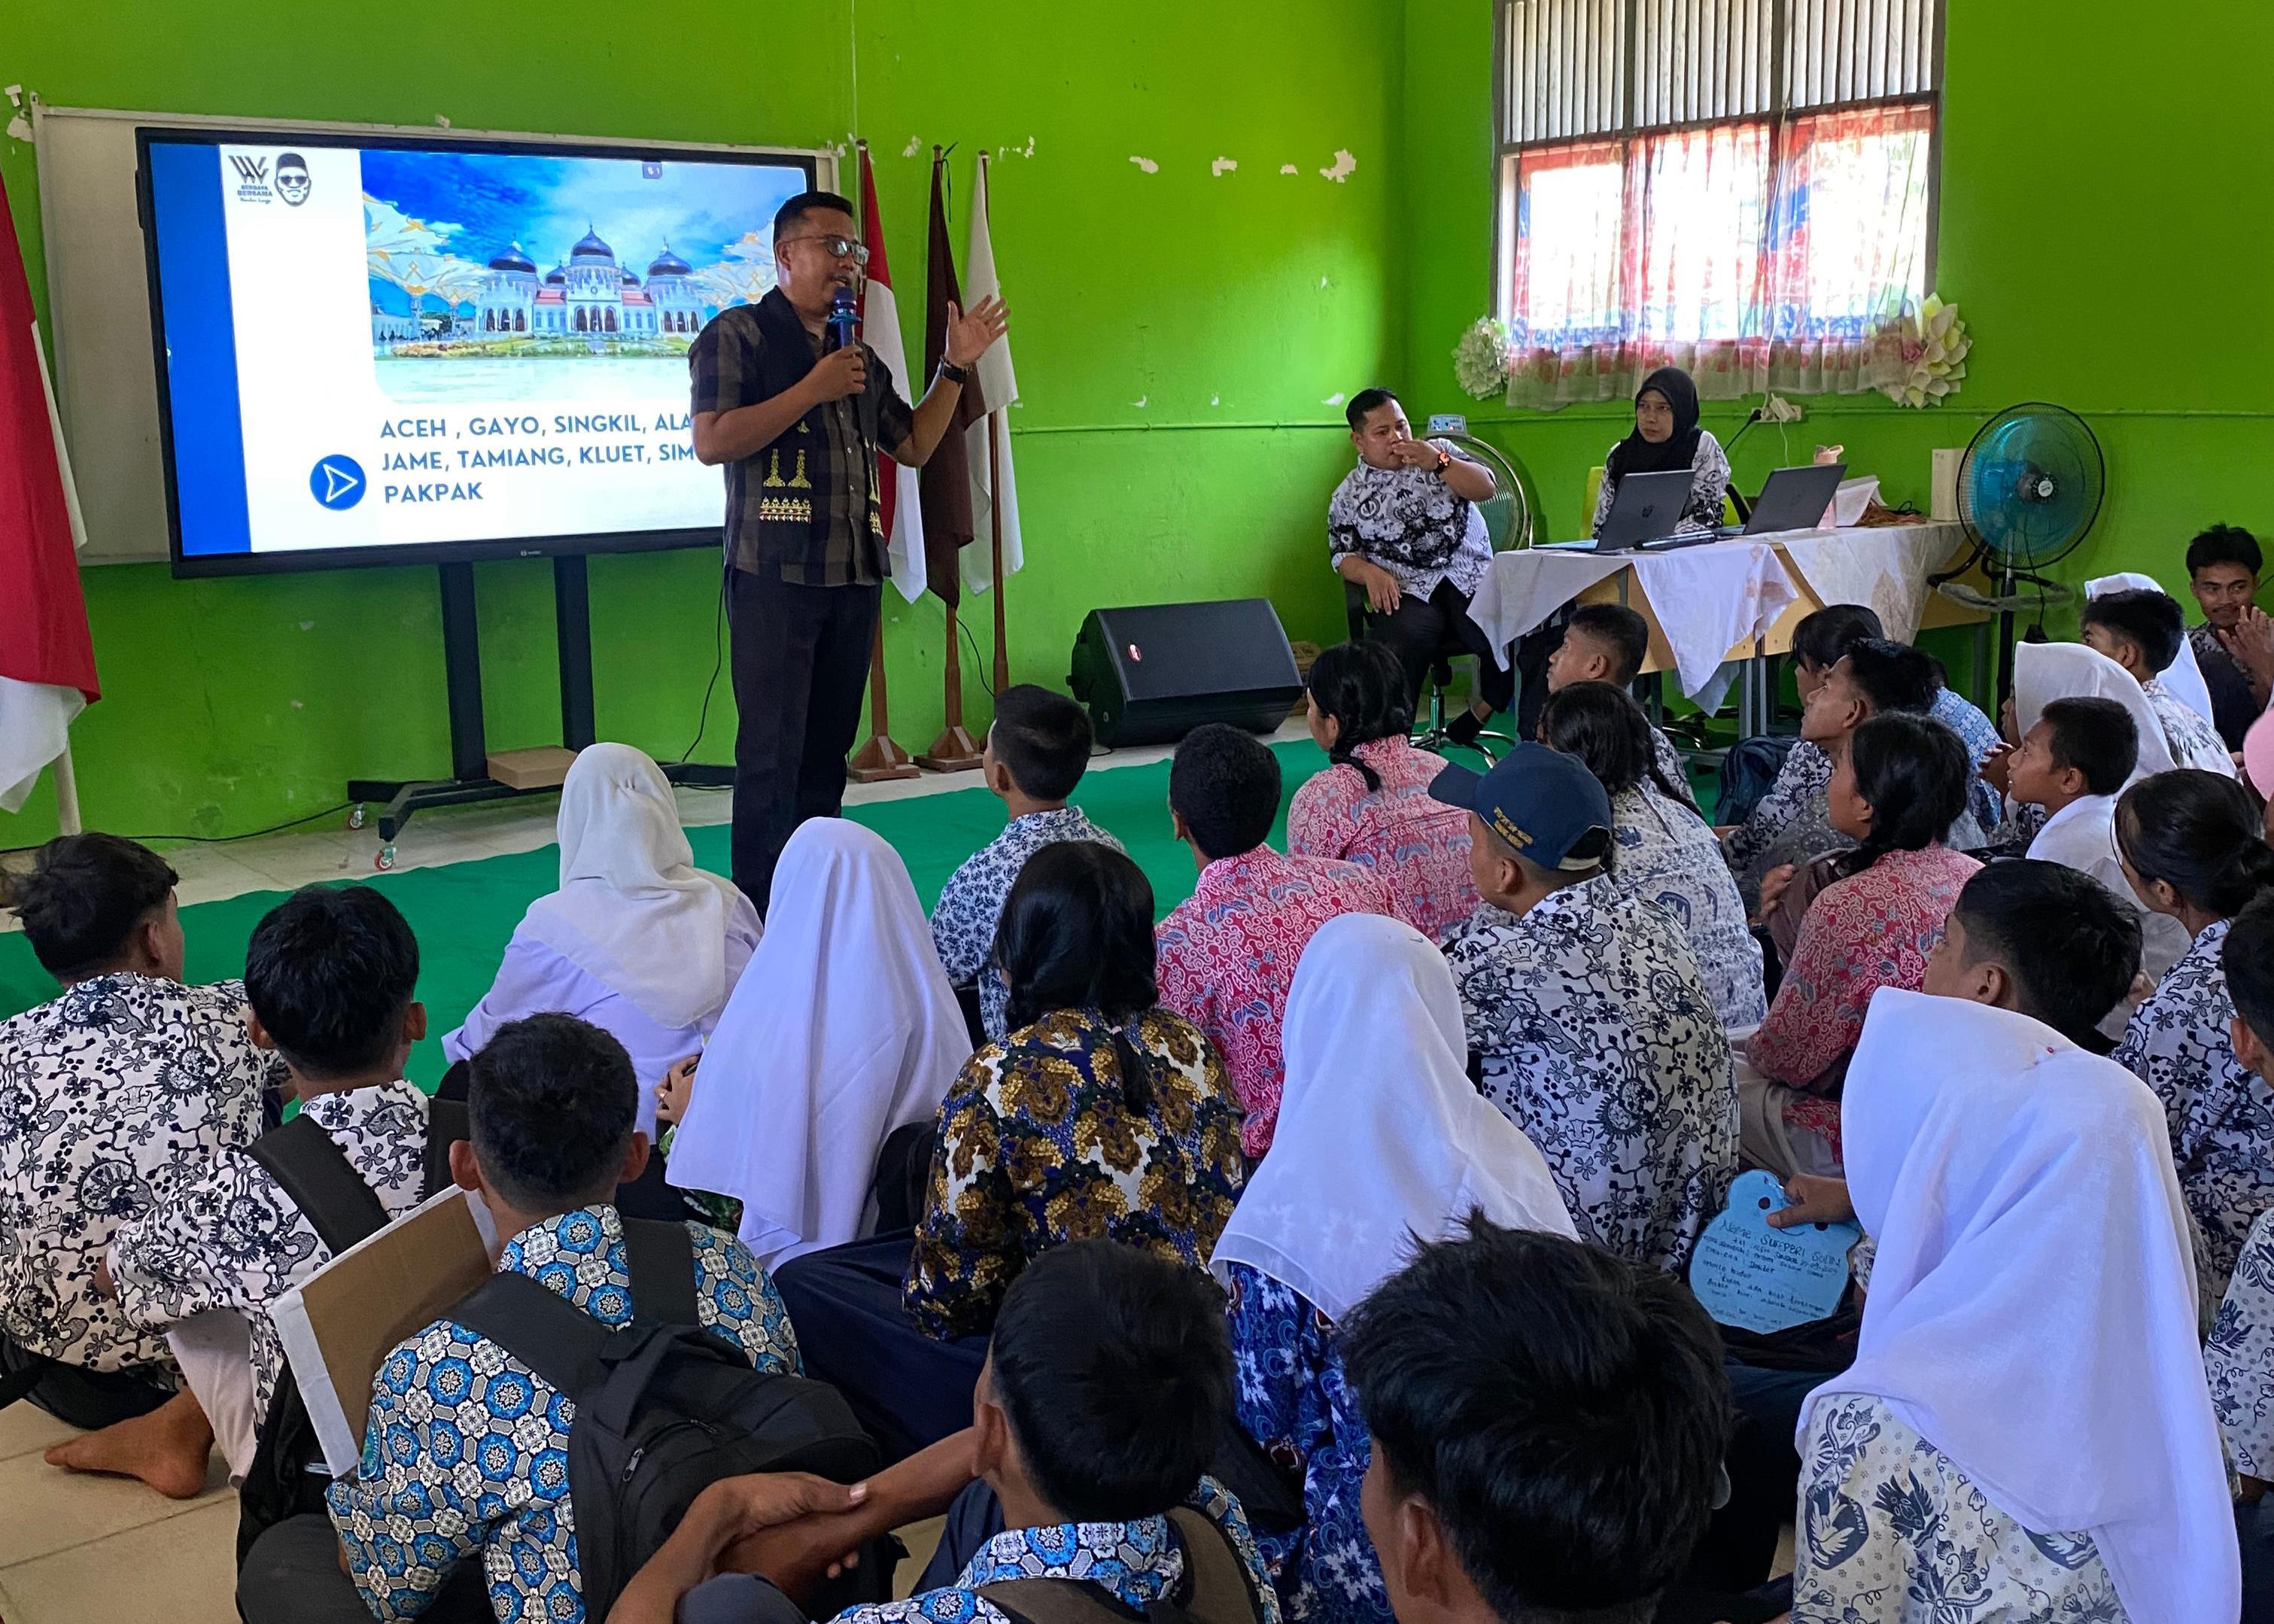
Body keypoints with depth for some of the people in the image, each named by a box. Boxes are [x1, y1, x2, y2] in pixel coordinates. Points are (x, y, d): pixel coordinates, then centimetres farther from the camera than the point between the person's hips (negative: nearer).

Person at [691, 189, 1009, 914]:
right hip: (775, 575, -7)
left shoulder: (861, 354, 19)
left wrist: (956, 368, 14)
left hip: (854, 575, 7)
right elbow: (712, 442, -13)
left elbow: (914, 445, 23)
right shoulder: (739, 334, -1)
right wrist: (812, 389, -14)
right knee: (772, 753, -7)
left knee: (828, 749, 10)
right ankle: (762, 919, -2)